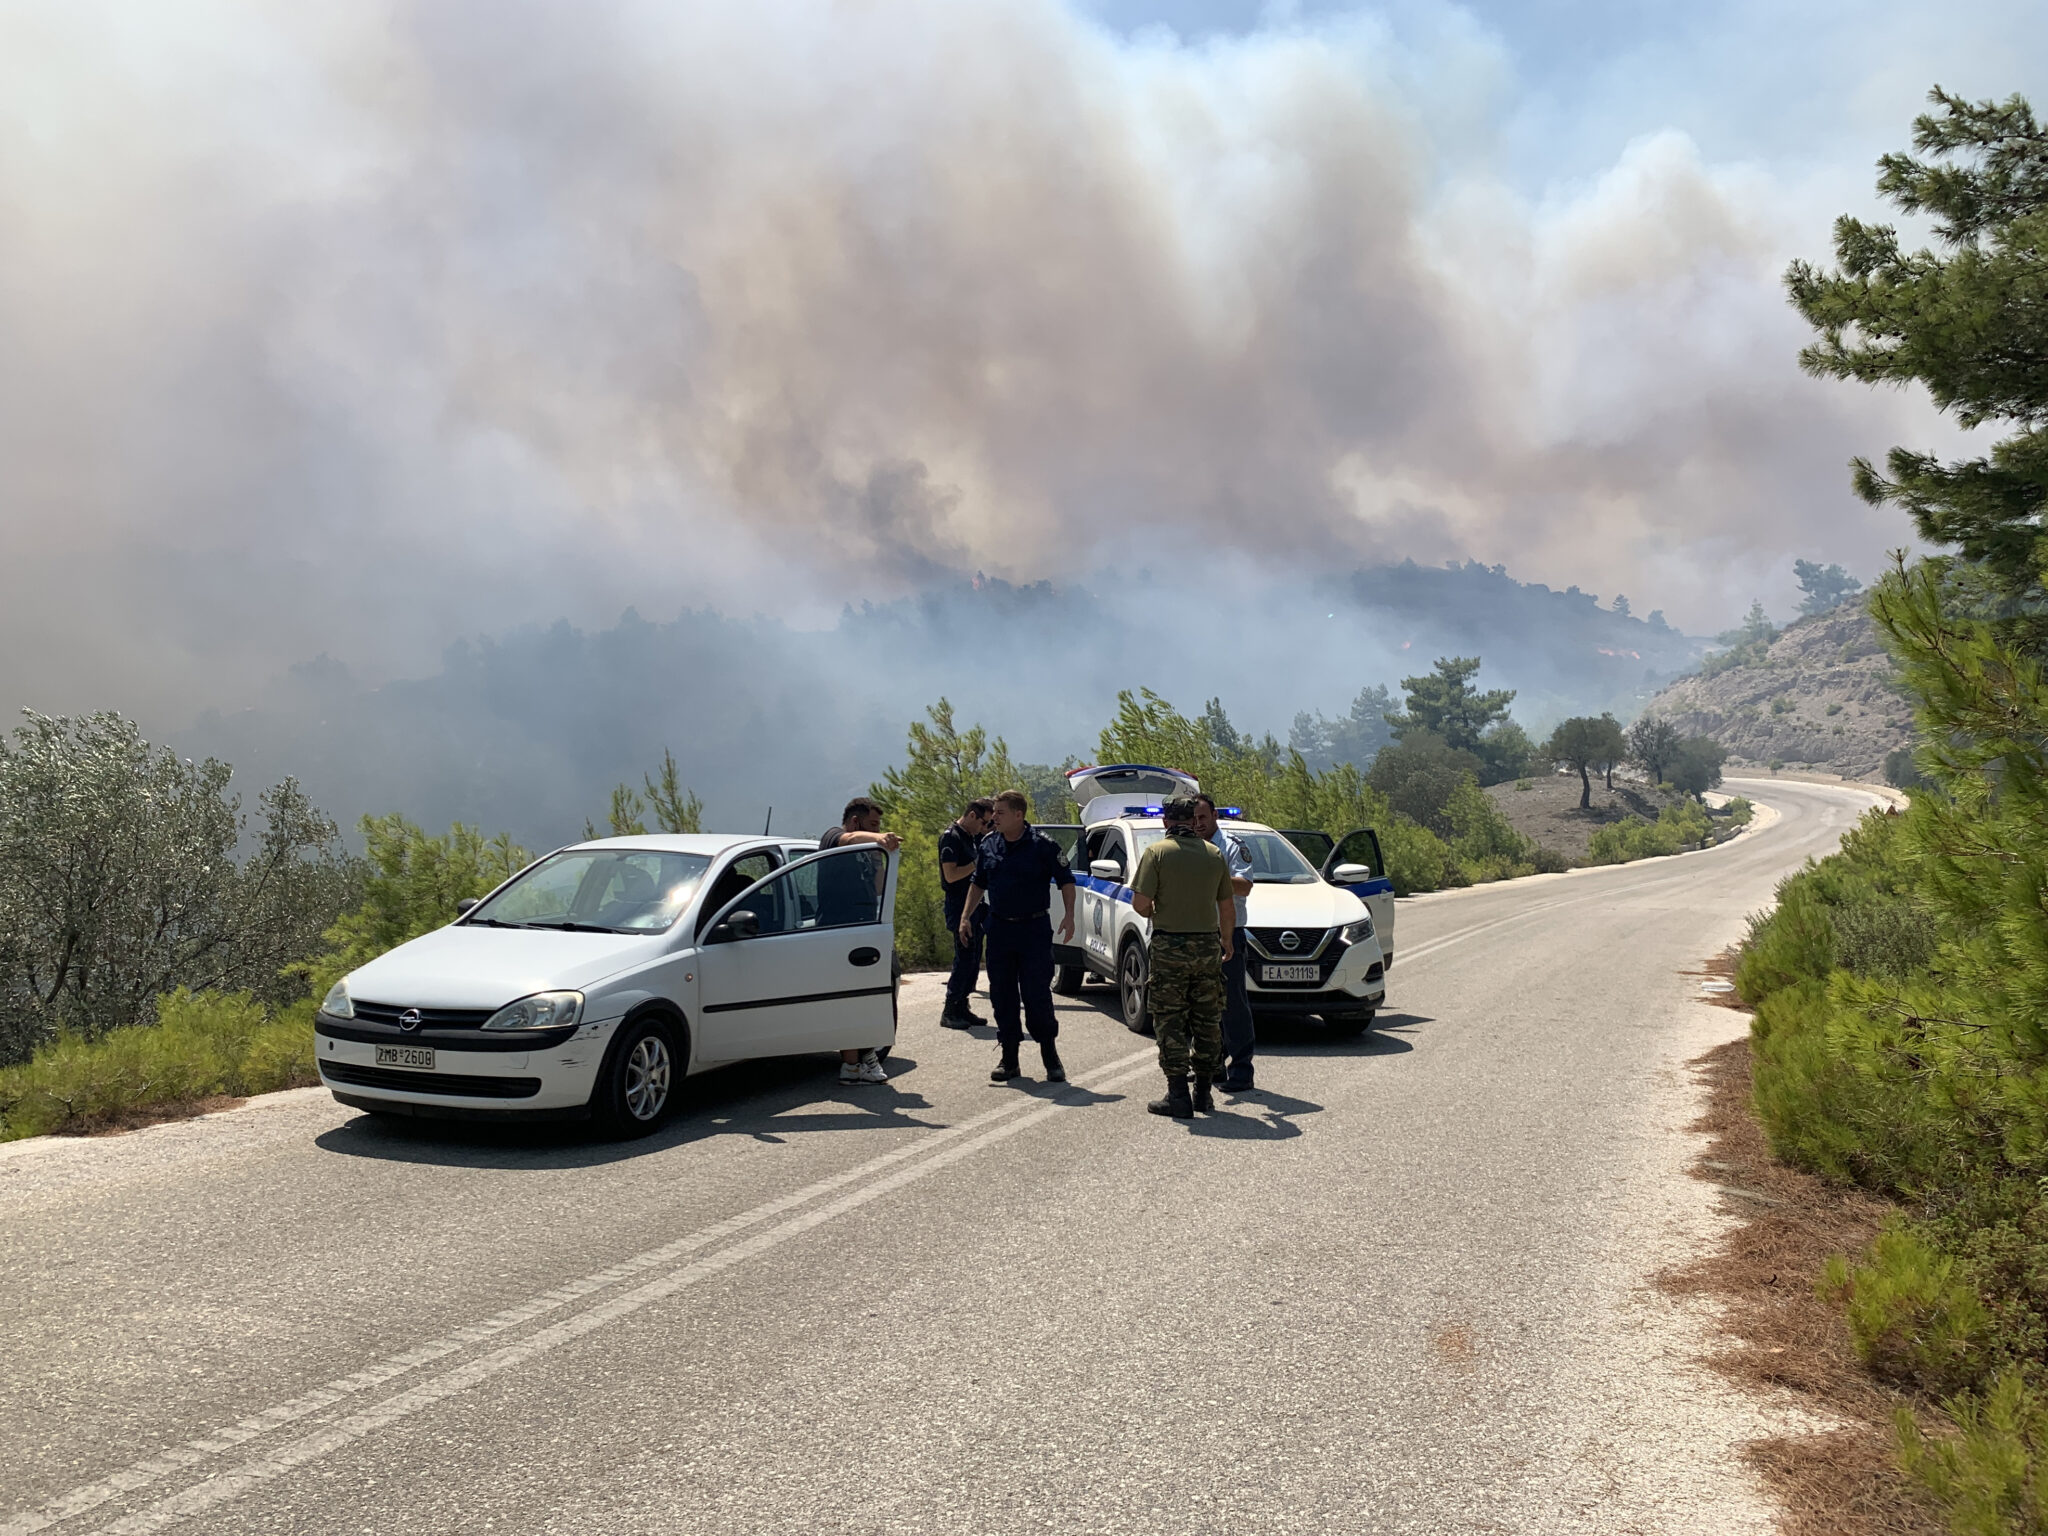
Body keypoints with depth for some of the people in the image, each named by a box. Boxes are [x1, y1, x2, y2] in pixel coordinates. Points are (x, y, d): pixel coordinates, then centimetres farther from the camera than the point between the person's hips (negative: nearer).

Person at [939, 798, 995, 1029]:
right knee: (964, 958, -10)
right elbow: (951, 875, -20)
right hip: (959, 906, -9)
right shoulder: (951, 837, -12)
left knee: (973, 959, 10)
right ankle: (950, 1012, -4)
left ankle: (962, 1008, 16)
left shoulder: (973, 837, 15)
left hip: (974, 905, 9)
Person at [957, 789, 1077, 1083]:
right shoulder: (988, 845, 6)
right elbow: (978, 884, 17)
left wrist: (1069, 916, -11)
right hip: (999, 928, 5)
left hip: (1035, 929, -5)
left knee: (1037, 994, -5)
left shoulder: (1042, 845, -8)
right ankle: (1009, 1057, 16)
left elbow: (1066, 881, -1)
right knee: (1002, 995, 6)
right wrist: (966, 916, 9)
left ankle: (1050, 1057, 9)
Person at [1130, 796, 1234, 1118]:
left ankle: (1178, 1095, -1)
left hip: (1169, 946, -4)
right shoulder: (1214, 854, 6)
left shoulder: (1157, 852, -6)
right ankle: (1204, 1092, 17)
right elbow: (1227, 908, 9)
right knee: (1208, 1019, 12)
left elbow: (1140, 903, -13)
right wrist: (1226, 943, 25)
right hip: (1208, 944, 4)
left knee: (1170, 1020, 1)